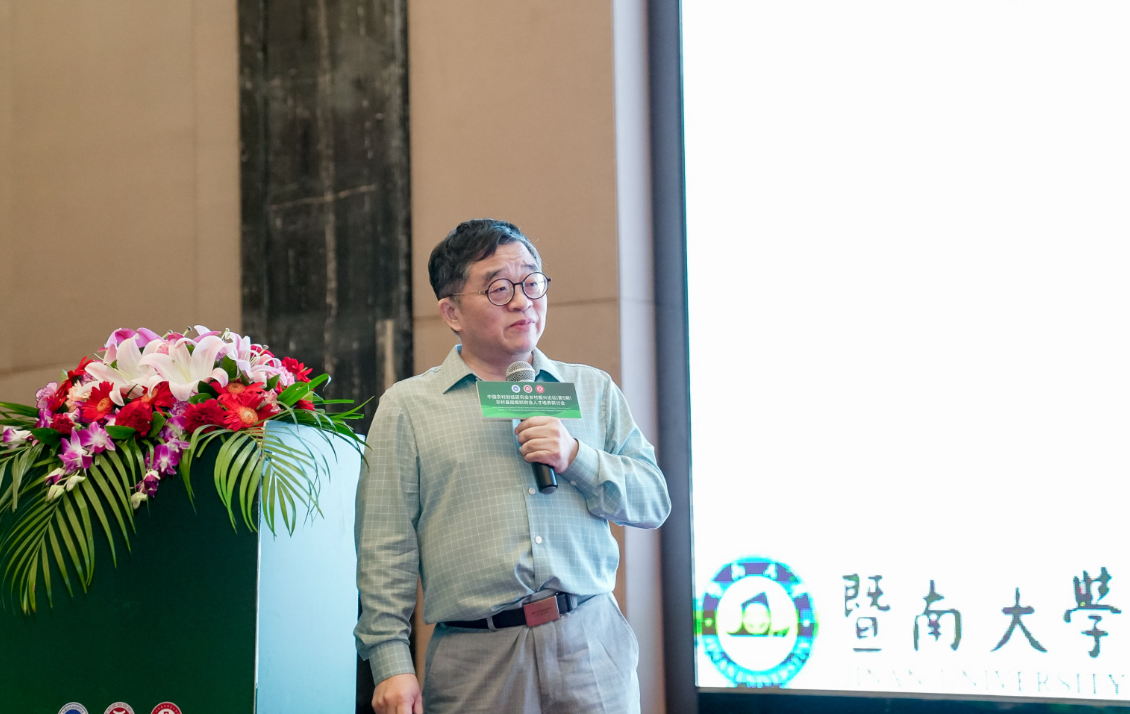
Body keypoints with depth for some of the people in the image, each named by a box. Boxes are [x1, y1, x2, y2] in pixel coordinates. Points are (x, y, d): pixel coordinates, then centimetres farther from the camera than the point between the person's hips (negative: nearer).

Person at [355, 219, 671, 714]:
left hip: (591, 647, 2)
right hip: (477, 660, -2)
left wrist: (577, 458, -6)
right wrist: (391, 661, -7)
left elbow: (654, 501, 10)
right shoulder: (407, 407, 6)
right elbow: (385, 548, 1)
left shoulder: (593, 390, 14)